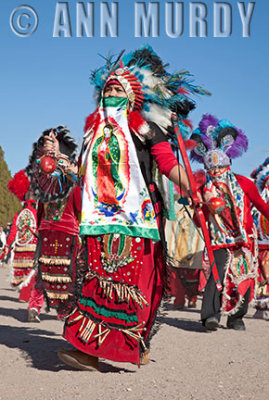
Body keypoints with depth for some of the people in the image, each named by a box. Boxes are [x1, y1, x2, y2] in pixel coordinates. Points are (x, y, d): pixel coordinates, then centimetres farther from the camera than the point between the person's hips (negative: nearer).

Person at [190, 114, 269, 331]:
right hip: (220, 240, -1)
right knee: (220, 272, -20)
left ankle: (236, 317, 17)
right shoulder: (206, 190, 4)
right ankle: (211, 314, -22)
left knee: (244, 277, 3)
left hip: (245, 240, 1)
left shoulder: (243, 183, 2)